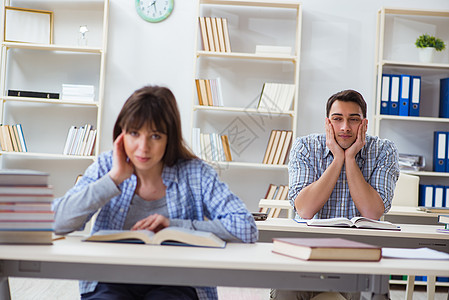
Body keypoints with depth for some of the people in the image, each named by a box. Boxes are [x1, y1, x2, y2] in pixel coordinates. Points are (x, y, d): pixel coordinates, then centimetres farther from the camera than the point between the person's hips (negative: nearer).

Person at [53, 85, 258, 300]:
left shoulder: (196, 174, -2)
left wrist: (176, 225, -13)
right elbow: (59, 222, -9)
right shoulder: (106, 166, 3)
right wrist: (115, 178, -13)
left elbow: (247, 229, -10)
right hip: (111, 282, 1)